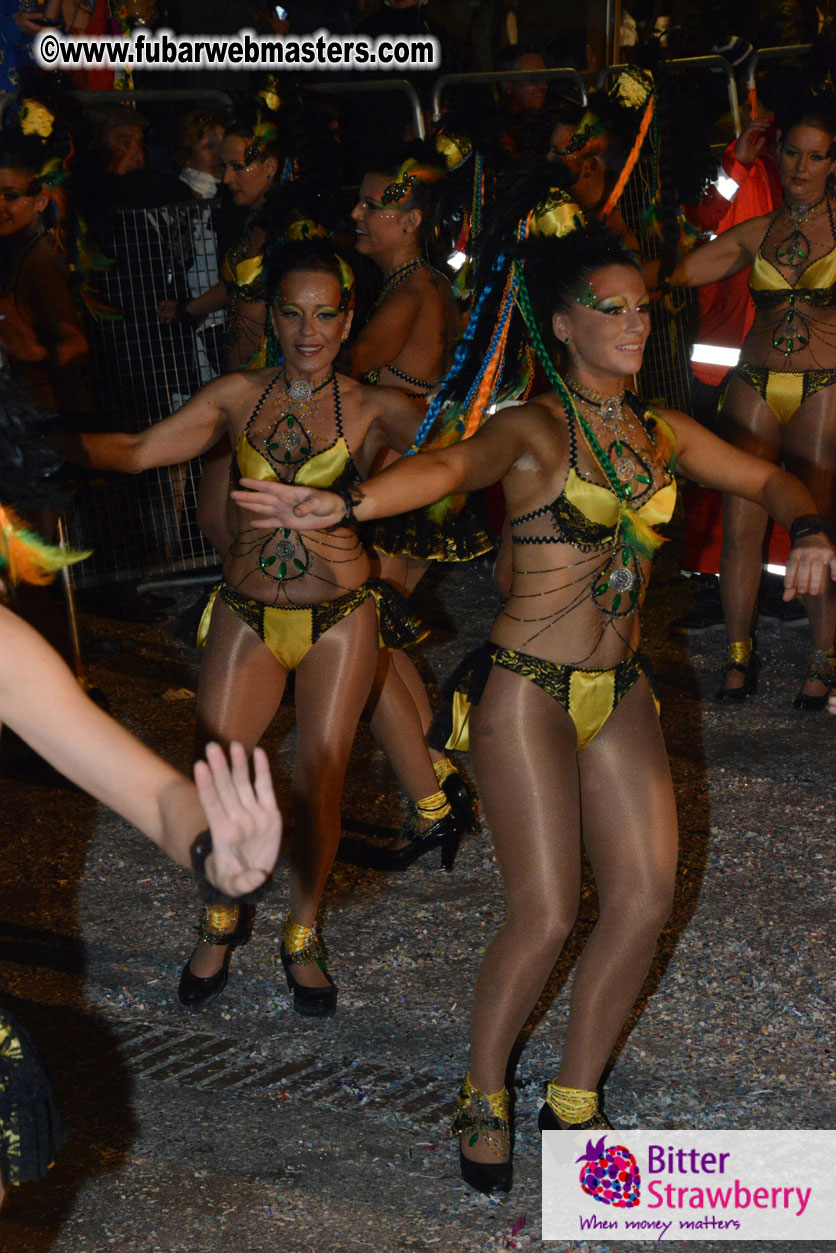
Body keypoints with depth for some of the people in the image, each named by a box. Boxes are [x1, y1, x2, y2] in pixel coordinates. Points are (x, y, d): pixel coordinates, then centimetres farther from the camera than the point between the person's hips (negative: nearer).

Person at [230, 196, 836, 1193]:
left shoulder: (659, 431, 9)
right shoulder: (531, 429, -10)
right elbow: (449, 466, -30)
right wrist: (346, 504, -51)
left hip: (619, 690, 6)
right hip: (527, 689, -6)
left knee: (645, 898, 0)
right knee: (545, 916, -8)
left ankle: (574, 1098, 19)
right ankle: (484, 1095, 18)